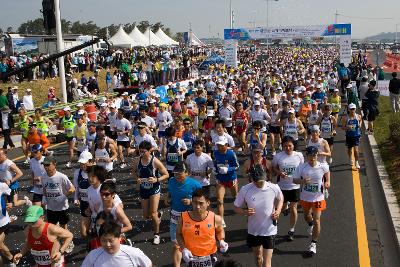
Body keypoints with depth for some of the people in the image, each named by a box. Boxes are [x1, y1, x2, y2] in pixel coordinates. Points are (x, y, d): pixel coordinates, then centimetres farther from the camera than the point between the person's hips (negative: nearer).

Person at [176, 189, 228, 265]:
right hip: (191, 256, 0)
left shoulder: (215, 219, -18)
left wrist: (221, 241, -14)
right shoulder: (183, 218, -18)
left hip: (209, 256, 0)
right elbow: (179, 234, 0)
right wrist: (184, 249, -14)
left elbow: (220, 231, 6)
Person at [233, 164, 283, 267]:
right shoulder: (245, 190, -16)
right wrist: (245, 212, -25)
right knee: (258, 256, 24)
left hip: (269, 230, -2)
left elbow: (280, 198, 8)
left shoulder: (274, 188, -15)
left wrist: (278, 210, -9)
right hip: (253, 230, 2)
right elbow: (236, 207, -5)